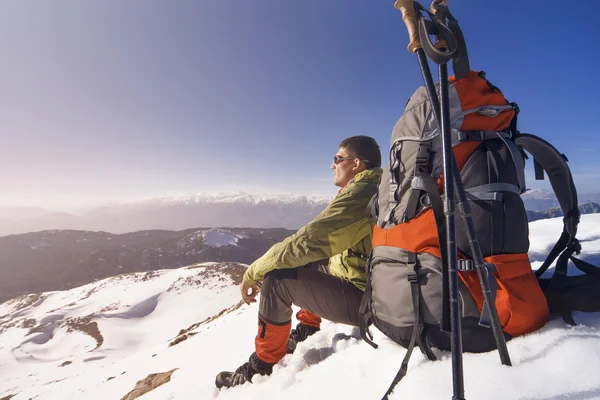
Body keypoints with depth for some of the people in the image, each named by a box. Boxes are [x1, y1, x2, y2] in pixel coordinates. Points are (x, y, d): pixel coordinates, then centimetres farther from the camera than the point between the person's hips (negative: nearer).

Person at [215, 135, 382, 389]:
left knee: (277, 278, -13)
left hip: (363, 299, -10)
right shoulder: (375, 190, 10)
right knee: (308, 264, 21)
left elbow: (307, 242, -25)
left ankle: (262, 366, 4)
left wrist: (253, 273, -13)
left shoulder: (360, 192, -21)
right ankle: (307, 331, 28)